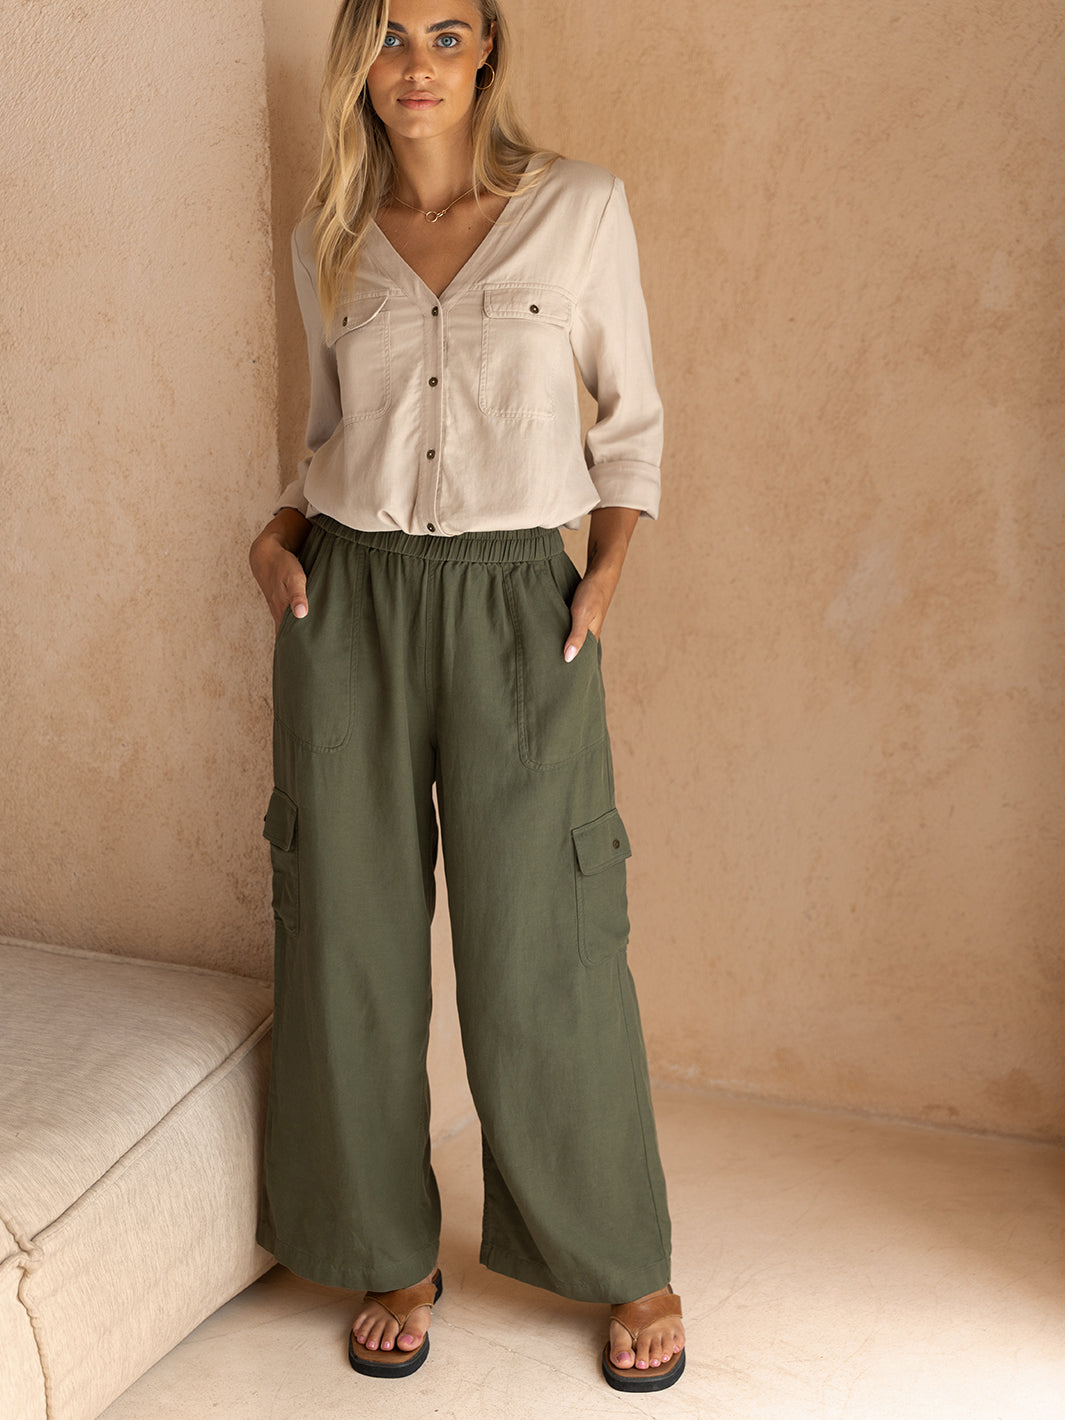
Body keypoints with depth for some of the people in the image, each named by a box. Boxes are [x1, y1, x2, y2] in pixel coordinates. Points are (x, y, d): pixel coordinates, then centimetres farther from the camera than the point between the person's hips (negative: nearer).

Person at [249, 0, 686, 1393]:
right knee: (356, 942, 6)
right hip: (349, 602, 3)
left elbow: (632, 419, 7)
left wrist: (609, 569, -6)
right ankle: (394, 1256, 24)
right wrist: (283, 526, 3)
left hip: (515, 605, -3)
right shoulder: (328, 239, 9)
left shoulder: (581, 208, 1)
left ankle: (632, 1265, 19)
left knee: (542, 950, -1)